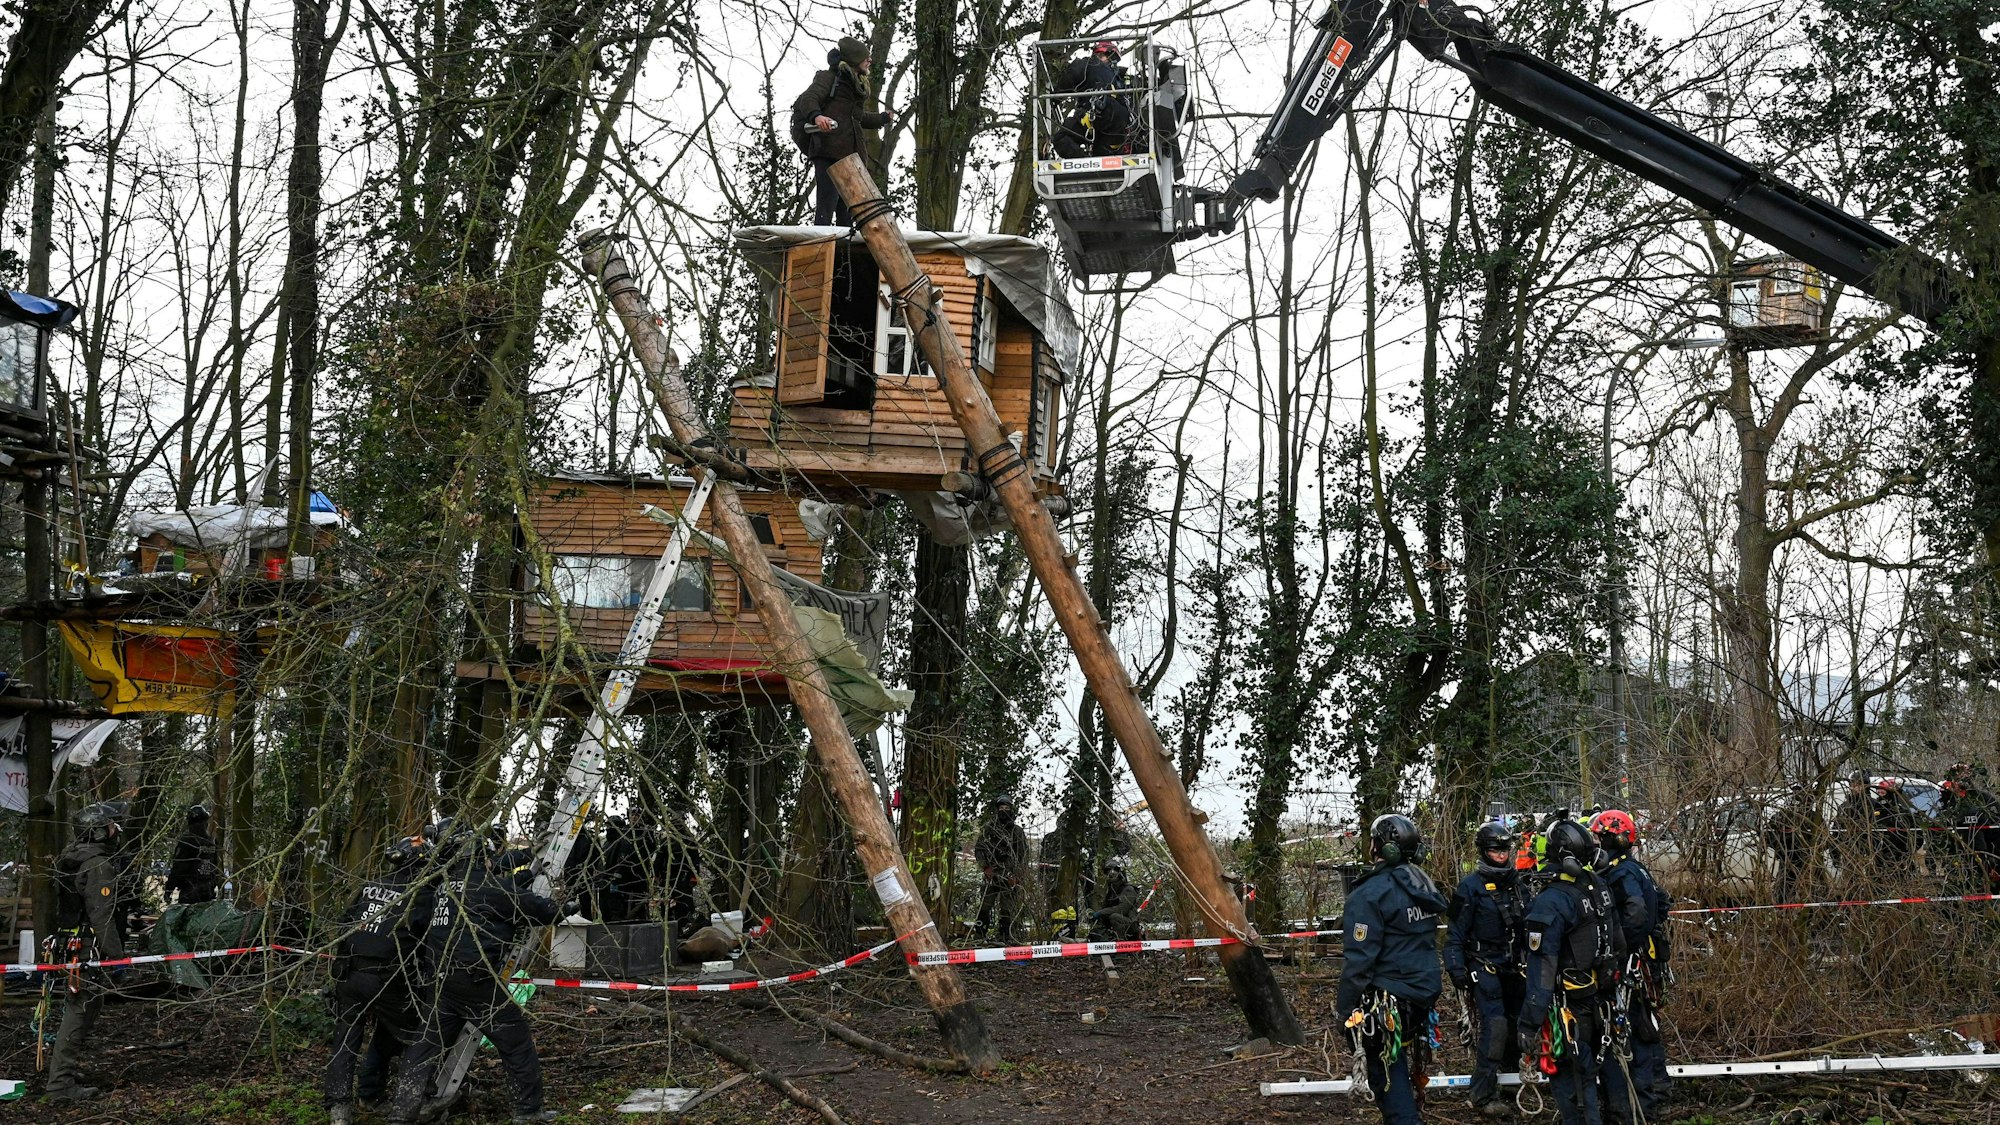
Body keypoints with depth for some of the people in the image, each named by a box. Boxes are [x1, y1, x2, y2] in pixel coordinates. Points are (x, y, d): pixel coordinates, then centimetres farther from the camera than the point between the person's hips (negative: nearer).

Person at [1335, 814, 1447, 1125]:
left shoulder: (1370, 894, -17)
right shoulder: (1423, 888, 9)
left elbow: (1358, 959, -19)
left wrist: (1345, 1007, -13)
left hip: (1387, 1002, -8)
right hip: (1424, 993, 8)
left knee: (1388, 1080, -4)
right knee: (1403, 1072, 19)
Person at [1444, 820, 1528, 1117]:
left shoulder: (1518, 883, 9)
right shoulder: (1471, 885, -8)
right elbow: (1456, 931, -8)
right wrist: (1457, 970, -13)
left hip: (1513, 967, 6)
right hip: (1484, 966, -6)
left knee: (1517, 1020, 4)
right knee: (1495, 1025, -16)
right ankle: (1484, 1095, -12)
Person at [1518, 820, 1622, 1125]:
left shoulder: (1550, 902, -21)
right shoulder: (1598, 889, 4)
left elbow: (1541, 970, -23)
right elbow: (1617, 945, 13)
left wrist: (1529, 1024, -20)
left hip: (1567, 1008, -8)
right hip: (1596, 1002, 8)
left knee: (1572, 1084, -1)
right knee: (1587, 1074, 22)